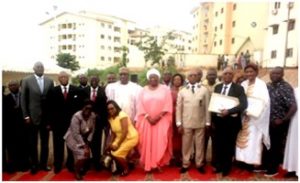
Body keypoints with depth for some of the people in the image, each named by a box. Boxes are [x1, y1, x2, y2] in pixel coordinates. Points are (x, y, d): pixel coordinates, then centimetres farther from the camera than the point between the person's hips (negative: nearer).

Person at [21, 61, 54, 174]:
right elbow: (23, 99, -1)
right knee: (33, 143, 10)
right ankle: (34, 165, 26)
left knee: (45, 142, 11)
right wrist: (26, 115, -6)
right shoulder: (27, 80, 0)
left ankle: (43, 164, 26)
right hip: (32, 116, -1)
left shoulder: (50, 81, 4)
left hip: (46, 117, 2)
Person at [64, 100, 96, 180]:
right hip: (72, 137, -5)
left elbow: (92, 131, -4)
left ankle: (79, 169, 22)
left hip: (83, 138, 5)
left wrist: (87, 144, -11)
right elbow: (76, 134, -27)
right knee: (82, 154, -19)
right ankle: (76, 172, 6)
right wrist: (84, 146, -26)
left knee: (88, 153, -7)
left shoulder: (93, 116, -12)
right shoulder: (76, 116, -27)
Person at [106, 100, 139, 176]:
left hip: (131, 138, -8)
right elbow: (113, 133, 7)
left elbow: (125, 132, -26)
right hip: (121, 138, 8)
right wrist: (111, 143, -8)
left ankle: (126, 169, 9)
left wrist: (117, 144, -23)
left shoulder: (122, 115, -21)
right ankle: (120, 167, 16)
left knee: (116, 154, -17)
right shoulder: (110, 118, 2)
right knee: (110, 150, -7)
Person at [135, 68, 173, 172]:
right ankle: (148, 164, 12)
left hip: (161, 121, -1)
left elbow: (167, 106, -5)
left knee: (160, 143, -2)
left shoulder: (165, 89, 2)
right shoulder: (143, 90, 7)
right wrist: (148, 117, -11)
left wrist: (158, 117, -14)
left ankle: (159, 164, 10)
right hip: (146, 121, 2)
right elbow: (140, 106, 1)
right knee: (147, 142, 1)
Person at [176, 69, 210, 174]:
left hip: (200, 123, 0)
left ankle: (199, 164, 26)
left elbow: (207, 107, 1)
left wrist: (208, 122, -1)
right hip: (186, 123, 0)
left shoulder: (204, 90, 1)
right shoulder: (182, 91, 3)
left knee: (200, 145, 11)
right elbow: (178, 108, 2)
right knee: (186, 145, 9)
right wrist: (179, 123, -3)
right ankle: (185, 164, 23)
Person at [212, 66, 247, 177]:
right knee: (219, 144, 14)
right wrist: (213, 118, 0)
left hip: (231, 121, -3)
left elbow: (244, 104, -18)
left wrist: (229, 111, -27)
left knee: (229, 145, 12)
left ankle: (226, 168, 30)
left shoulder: (239, 88, -7)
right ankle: (219, 166, 32)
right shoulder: (217, 87, 7)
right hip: (218, 120, 4)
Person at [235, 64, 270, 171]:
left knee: (253, 139, -1)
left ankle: (252, 162, 8)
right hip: (243, 116, 5)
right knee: (243, 138, 8)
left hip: (255, 117, -5)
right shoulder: (243, 84, 8)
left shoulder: (261, 84, -6)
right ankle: (244, 160, 18)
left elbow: (265, 101, -12)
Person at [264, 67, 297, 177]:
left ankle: (273, 169, 26)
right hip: (267, 121, 6)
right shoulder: (268, 86, 3)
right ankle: (265, 165, 32)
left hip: (278, 123, -6)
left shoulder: (286, 88, -16)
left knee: (275, 146, 9)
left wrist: (282, 120, -16)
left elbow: (293, 107, -21)